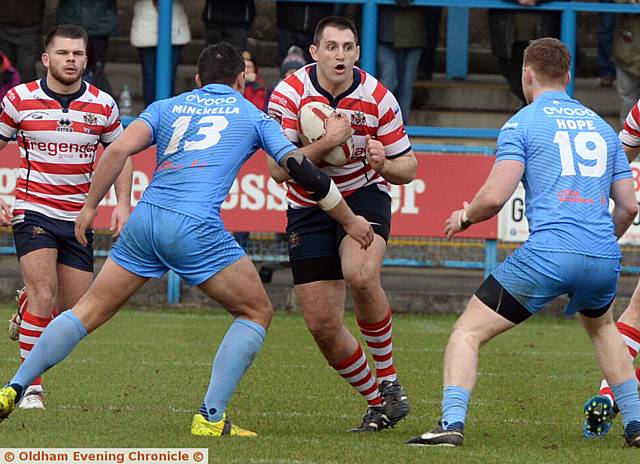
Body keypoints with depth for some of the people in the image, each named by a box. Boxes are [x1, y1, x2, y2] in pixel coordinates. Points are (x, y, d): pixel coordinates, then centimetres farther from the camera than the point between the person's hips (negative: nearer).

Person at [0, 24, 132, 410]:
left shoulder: (103, 105, 1)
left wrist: (123, 204, 0)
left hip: (78, 218, 3)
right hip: (33, 213, -3)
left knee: (77, 312, 5)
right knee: (44, 295, -20)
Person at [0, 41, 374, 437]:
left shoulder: (166, 107, 21)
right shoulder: (255, 117, 16)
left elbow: (119, 150, 5)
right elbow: (302, 170, 10)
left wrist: (90, 207, 11)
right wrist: (350, 221, 19)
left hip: (145, 218, 4)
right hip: (196, 226, -4)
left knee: (89, 311, 16)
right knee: (257, 312, 11)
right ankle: (211, 417, 0)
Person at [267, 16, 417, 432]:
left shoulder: (378, 98, -13)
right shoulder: (290, 93, -15)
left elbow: (408, 168, -4)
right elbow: (278, 168, -20)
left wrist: (384, 164, -27)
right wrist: (327, 142, -32)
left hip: (364, 195, -2)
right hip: (309, 209, 2)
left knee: (360, 275, -33)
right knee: (323, 324, -4)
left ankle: (389, 380, -15)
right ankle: (377, 403, 16)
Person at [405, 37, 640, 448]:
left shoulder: (522, 124, 4)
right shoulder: (602, 127, 20)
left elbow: (495, 196, -7)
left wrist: (465, 216, 14)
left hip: (547, 255, -5)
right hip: (604, 257, 5)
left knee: (468, 332, 4)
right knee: (602, 326, 36)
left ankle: (452, 425, -15)